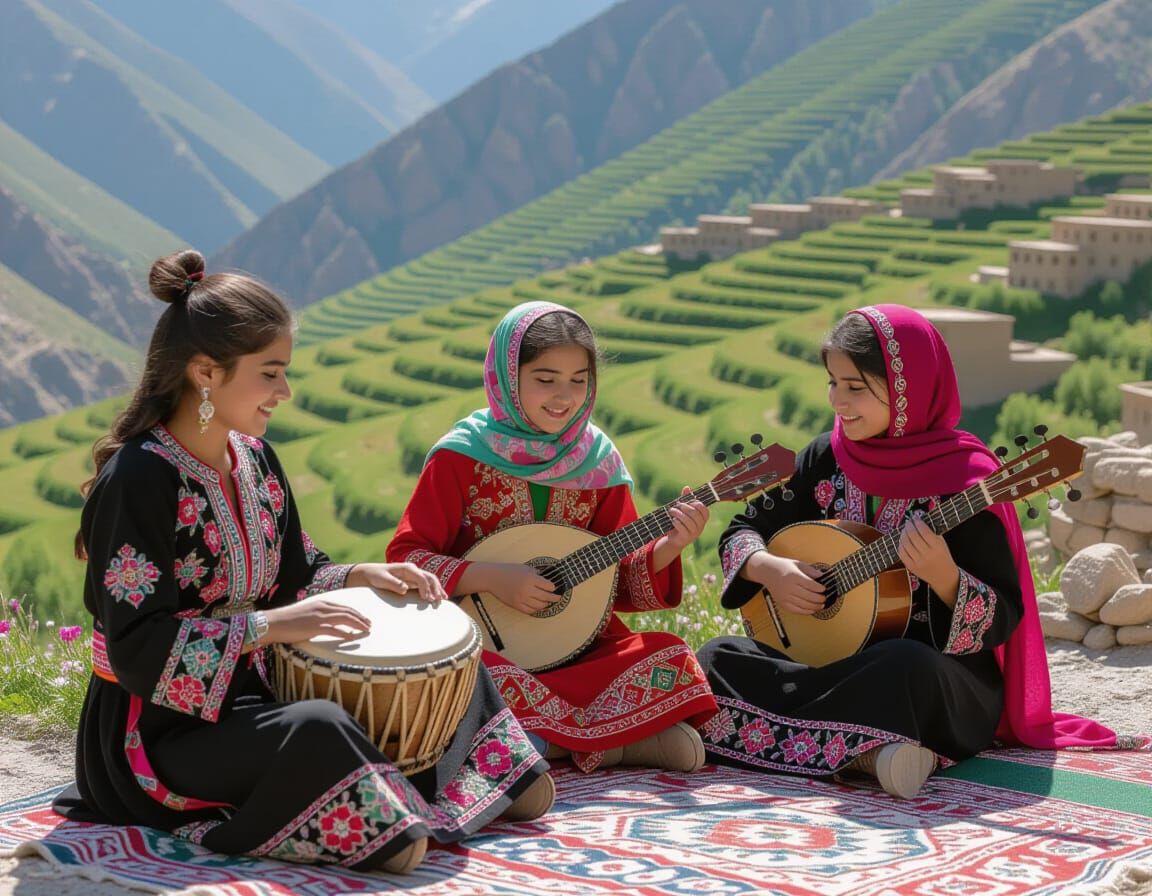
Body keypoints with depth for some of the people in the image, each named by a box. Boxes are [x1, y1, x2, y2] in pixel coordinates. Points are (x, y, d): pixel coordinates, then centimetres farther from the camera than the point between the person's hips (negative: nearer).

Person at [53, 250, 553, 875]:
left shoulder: (253, 459, 5)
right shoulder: (137, 479, -21)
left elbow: (295, 574, 16)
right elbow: (139, 648, -25)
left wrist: (359, 576, -4)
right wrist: (271, 626, -29)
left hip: (254, 693, 9)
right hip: (164, 726, -9)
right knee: (318, 731, -38)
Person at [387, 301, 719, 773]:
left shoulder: (597, 461, 4)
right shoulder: (462, 457, -6)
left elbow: (620, 582, 7)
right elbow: (405, 556, -9)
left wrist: (665, 549, -14)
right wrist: (492, 578, -20)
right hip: (484, 640, -3)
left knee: (670, 658, -19)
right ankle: (618, 740, -19)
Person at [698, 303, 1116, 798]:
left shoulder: (962, 476, -12)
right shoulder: (827, 458, 4)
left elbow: (1003, 619, -12)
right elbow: (743, 531, 11)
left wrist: (942, 576, -31)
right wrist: (769, 569, -11)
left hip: (942, 673, -7)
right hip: (833, 658, 7)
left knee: (905, 666, -42)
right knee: (717, 659, -17)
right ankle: (866, 752, -25)